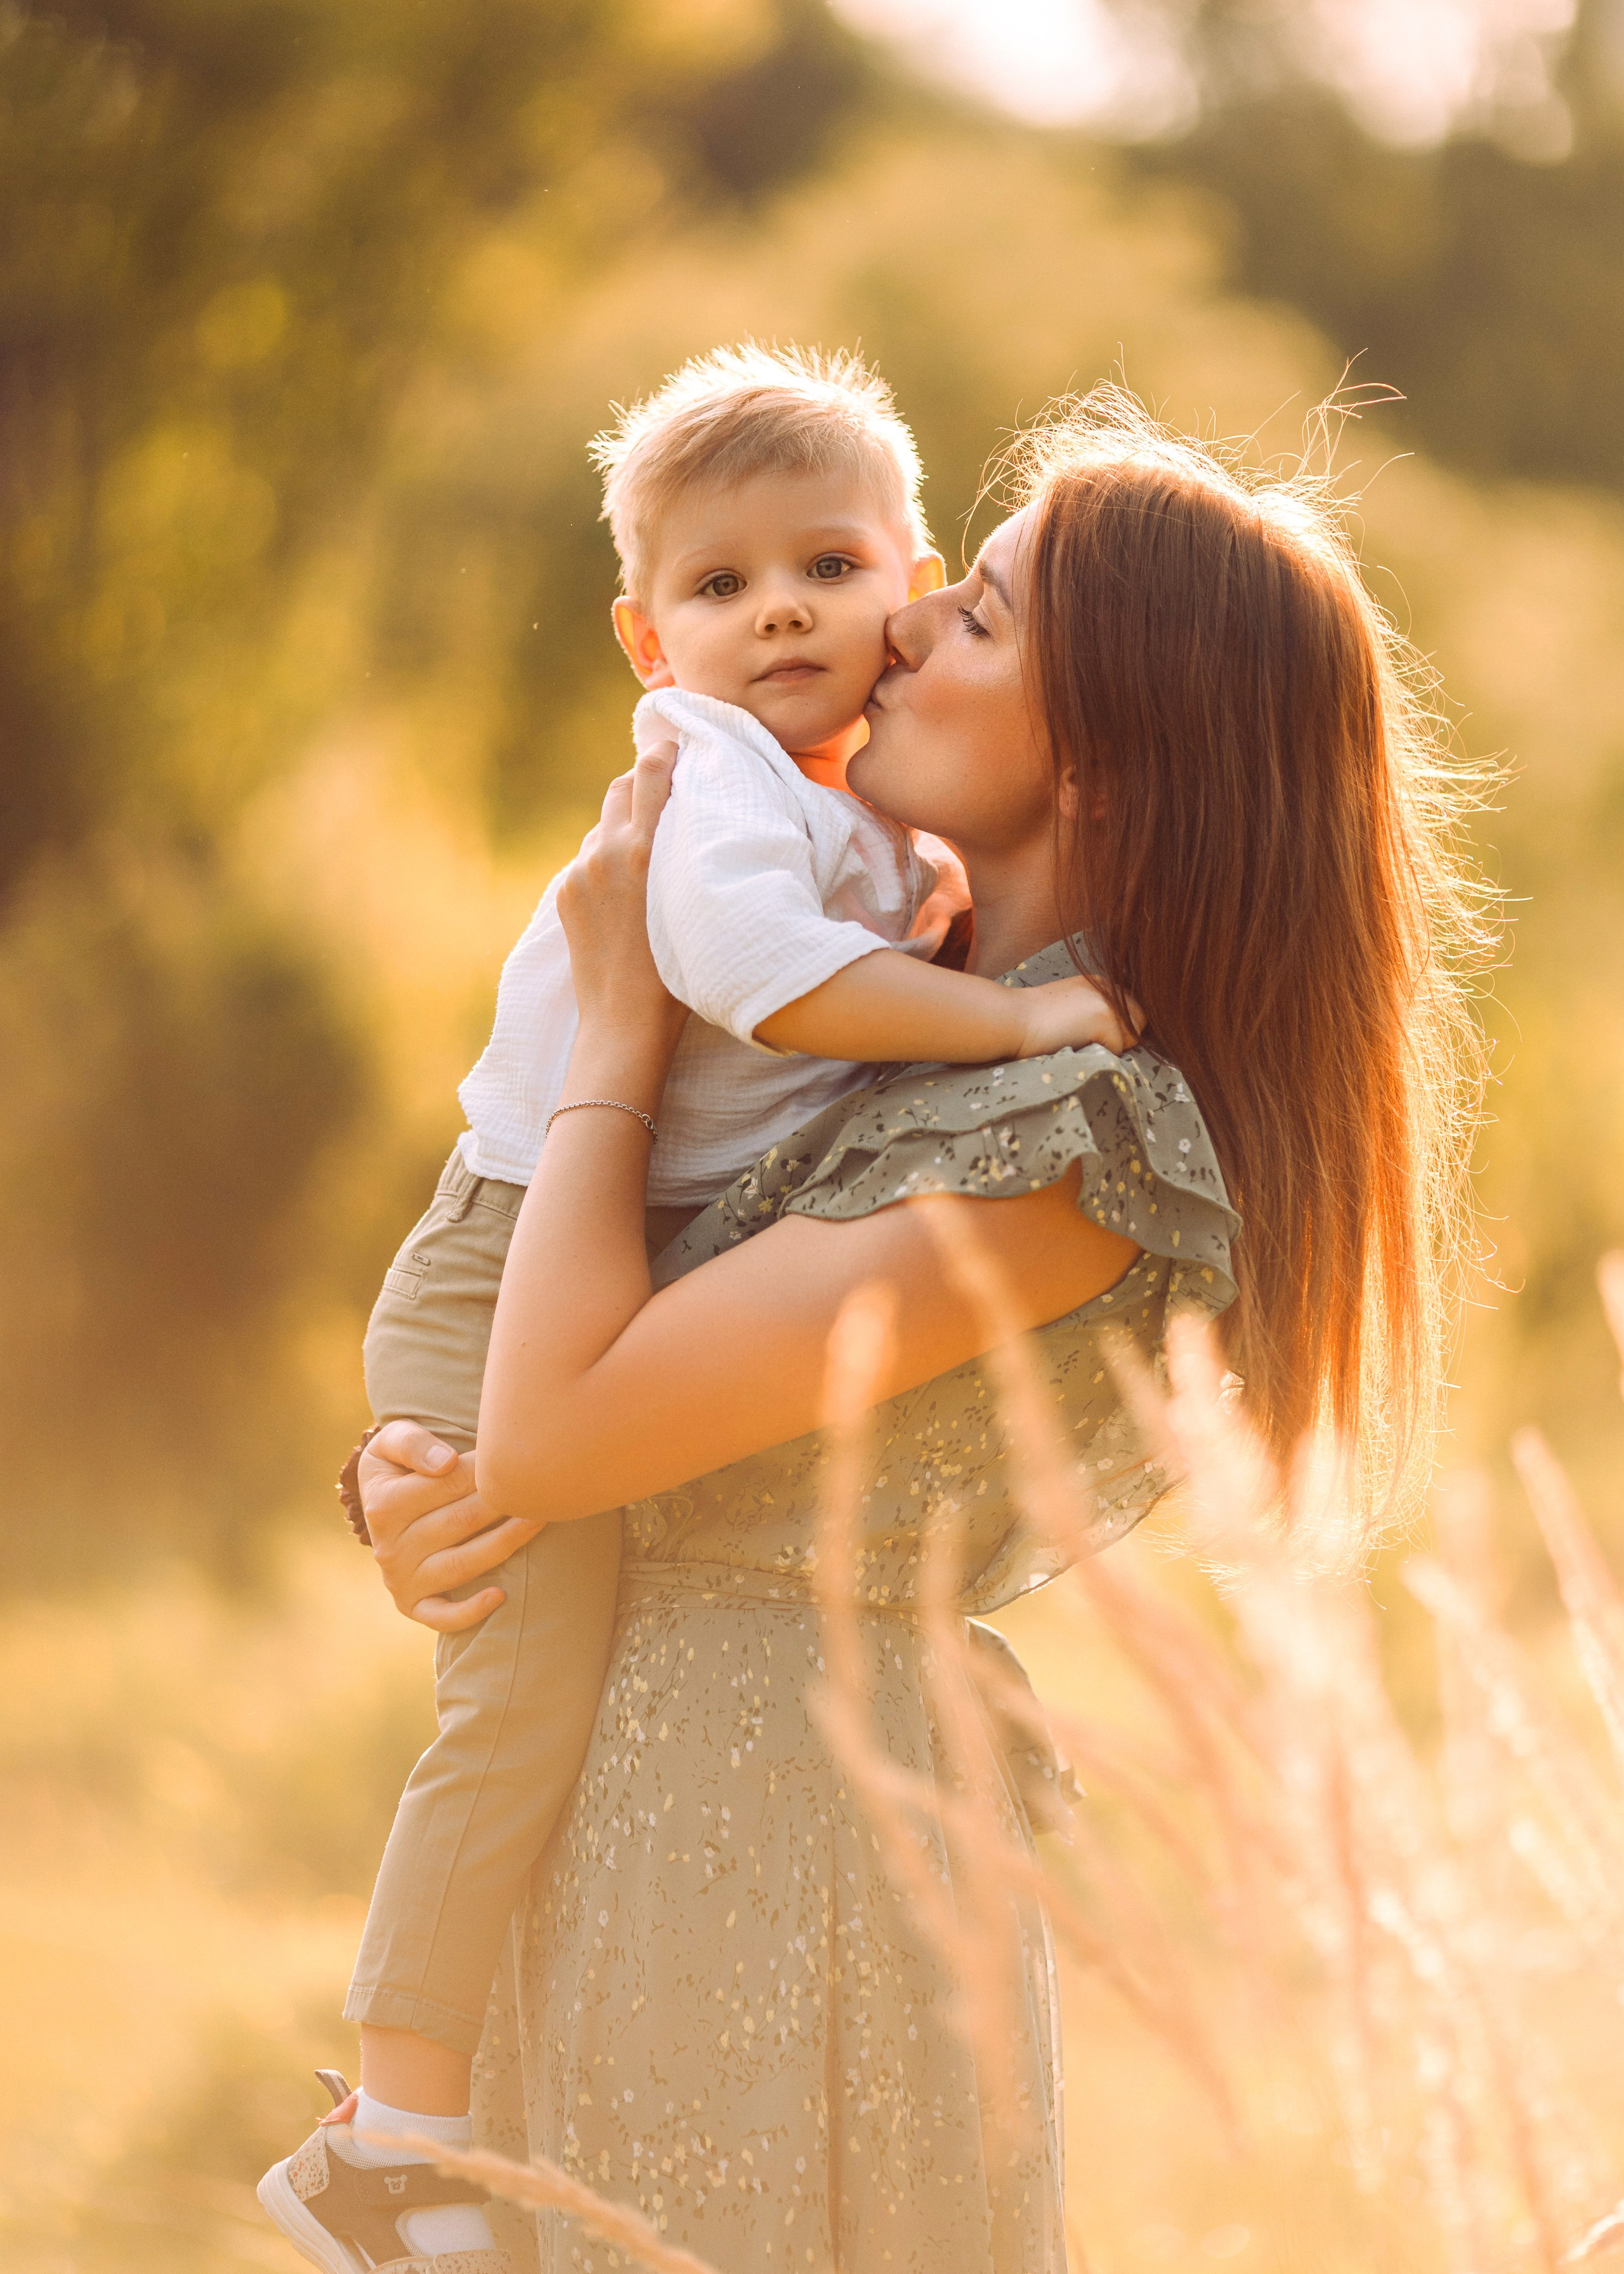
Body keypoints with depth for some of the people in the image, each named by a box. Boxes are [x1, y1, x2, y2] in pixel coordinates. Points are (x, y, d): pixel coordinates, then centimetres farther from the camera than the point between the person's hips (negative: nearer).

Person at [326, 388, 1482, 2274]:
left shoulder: (1071, 1152, -21)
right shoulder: (953, 1039, 8)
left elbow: (553, 1431, -21)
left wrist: (624, 1009, -11)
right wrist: (402, 1483, -7)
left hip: (760, 1835, -9)